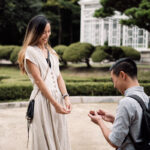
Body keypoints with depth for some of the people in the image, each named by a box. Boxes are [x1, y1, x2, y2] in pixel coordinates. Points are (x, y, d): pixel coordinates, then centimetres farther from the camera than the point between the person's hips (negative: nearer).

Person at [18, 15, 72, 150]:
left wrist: (66, 97, -5)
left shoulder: (51, 51, 15)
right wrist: (55, 103, -15)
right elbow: (38, 80, -12)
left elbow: (58, 76, 9)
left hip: (57, 97, 7)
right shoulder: (30, 51, -6)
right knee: (45, 139, 0)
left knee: (60, 137, 10)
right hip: (42, 99, -6)